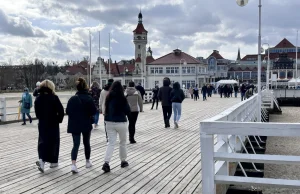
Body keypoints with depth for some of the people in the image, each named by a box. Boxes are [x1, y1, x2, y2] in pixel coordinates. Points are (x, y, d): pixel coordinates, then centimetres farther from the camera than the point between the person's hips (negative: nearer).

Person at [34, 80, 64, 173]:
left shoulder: (38, 98, 1)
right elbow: (61, 111, -15)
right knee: (53, 142, 9)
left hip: (42, 123, 3)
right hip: (53, 123, -3)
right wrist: (59, 119, 0)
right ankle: (53, 162, 17)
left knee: (42, 141, 10)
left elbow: (37, 111, 7)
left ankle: (42, 159, -11)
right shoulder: (54, 97, -12)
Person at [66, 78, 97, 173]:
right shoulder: (89, 98, -12)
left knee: (76, 144, 2)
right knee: (86, 143, 16)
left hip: (74, 125, 2)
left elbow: (67, 111, 2)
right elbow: (94, 111, -12)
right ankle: (87, 162, 30)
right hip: (86, 125, -2)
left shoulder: (72, 99, -2)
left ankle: (73, 164, -16)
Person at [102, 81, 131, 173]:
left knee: (111, 143, 4)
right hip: (121, 123, -3)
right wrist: (128, 116, 14)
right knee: (123, 142, 15)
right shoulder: (122, 98, -12)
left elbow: (106, 109, 9)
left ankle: (106, 162, -11)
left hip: (109, 122, 3)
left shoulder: (108, 98, 1)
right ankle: (123, 161, 26)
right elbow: (127, 110, -4)